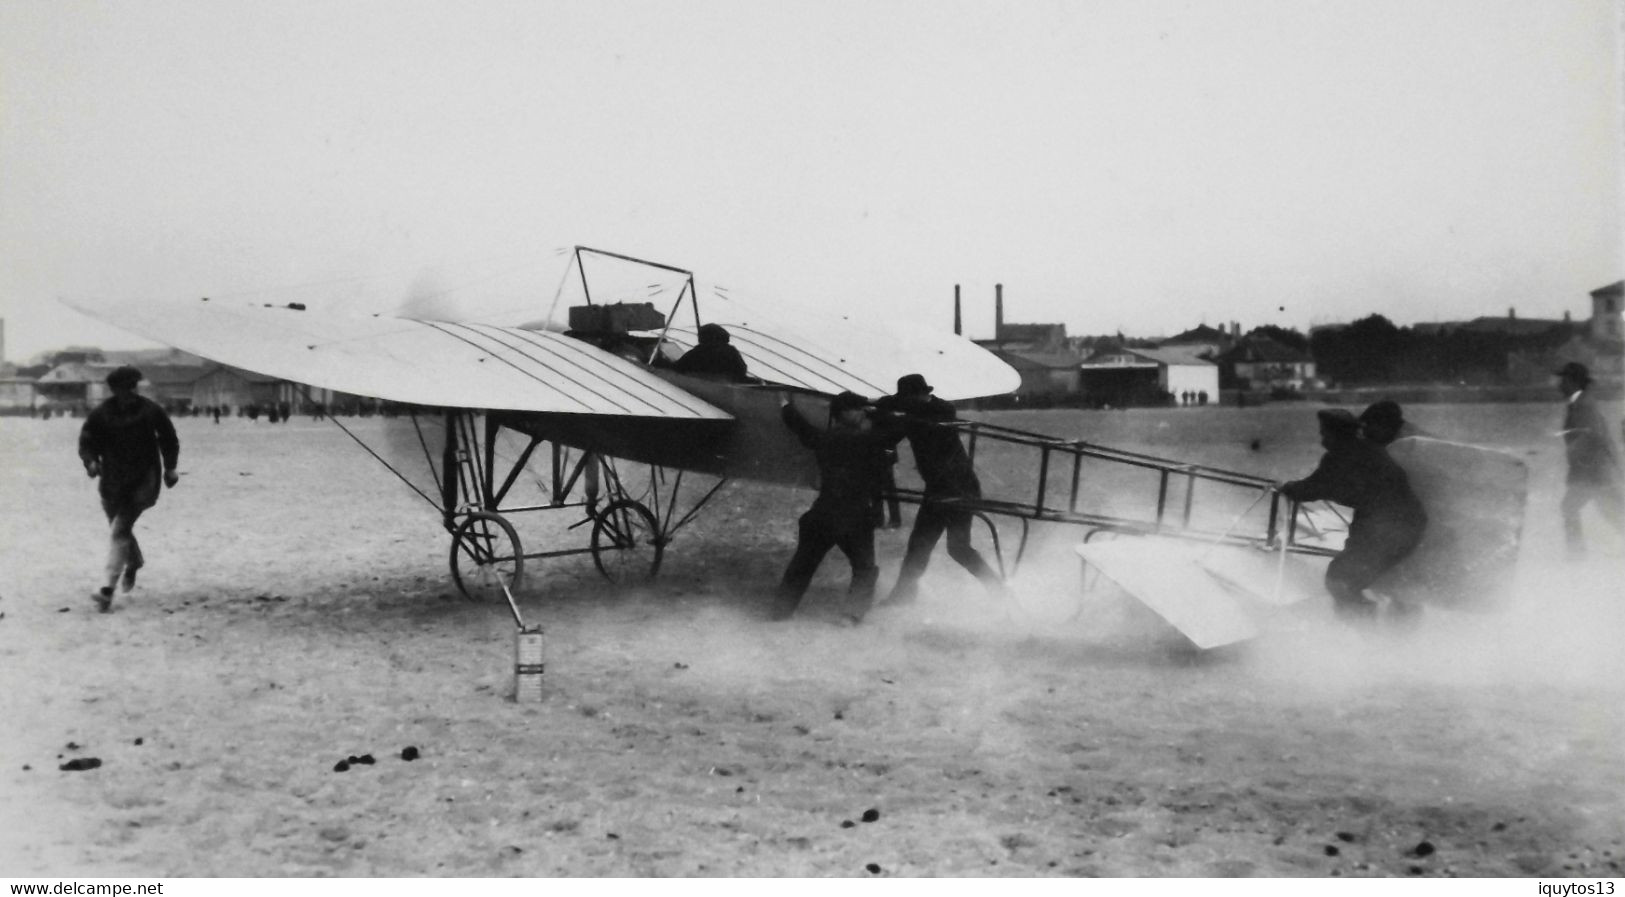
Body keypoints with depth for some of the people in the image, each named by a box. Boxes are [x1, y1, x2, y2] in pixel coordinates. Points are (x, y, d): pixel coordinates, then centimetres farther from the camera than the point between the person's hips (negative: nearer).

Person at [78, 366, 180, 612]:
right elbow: (87, 441, 3)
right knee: (119, 528, 18)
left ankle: (109, 588, -15)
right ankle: (135, 562, 50)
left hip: (142, 480, -3)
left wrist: (169, 468, 7)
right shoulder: (102, 413, -3)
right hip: (113, 481, 4)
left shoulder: (150, 410, -6)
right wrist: (91, 461, -16)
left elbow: (168, 439, 8)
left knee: (120, 530, -13)